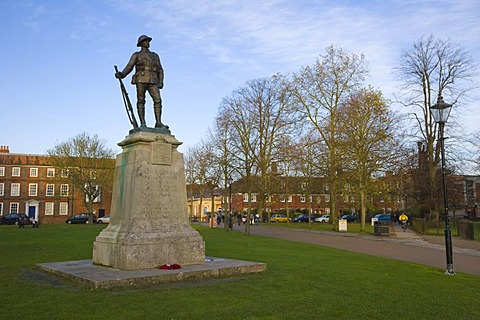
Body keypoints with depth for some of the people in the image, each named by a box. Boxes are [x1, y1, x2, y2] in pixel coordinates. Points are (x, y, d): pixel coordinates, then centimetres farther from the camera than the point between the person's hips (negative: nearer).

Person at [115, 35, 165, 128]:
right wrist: (121, 74, -16)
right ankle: (143, 123, -9)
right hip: (141, 80, -2)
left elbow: (160, 70, 19)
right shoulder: (136, 55, 15)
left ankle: (158, 122, -16)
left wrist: (160, 82, 3)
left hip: (152, 81, 2)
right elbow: (129, 67, 4)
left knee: (158, 100, -14)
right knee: (141, 101, -9)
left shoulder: (155, 56, 24)